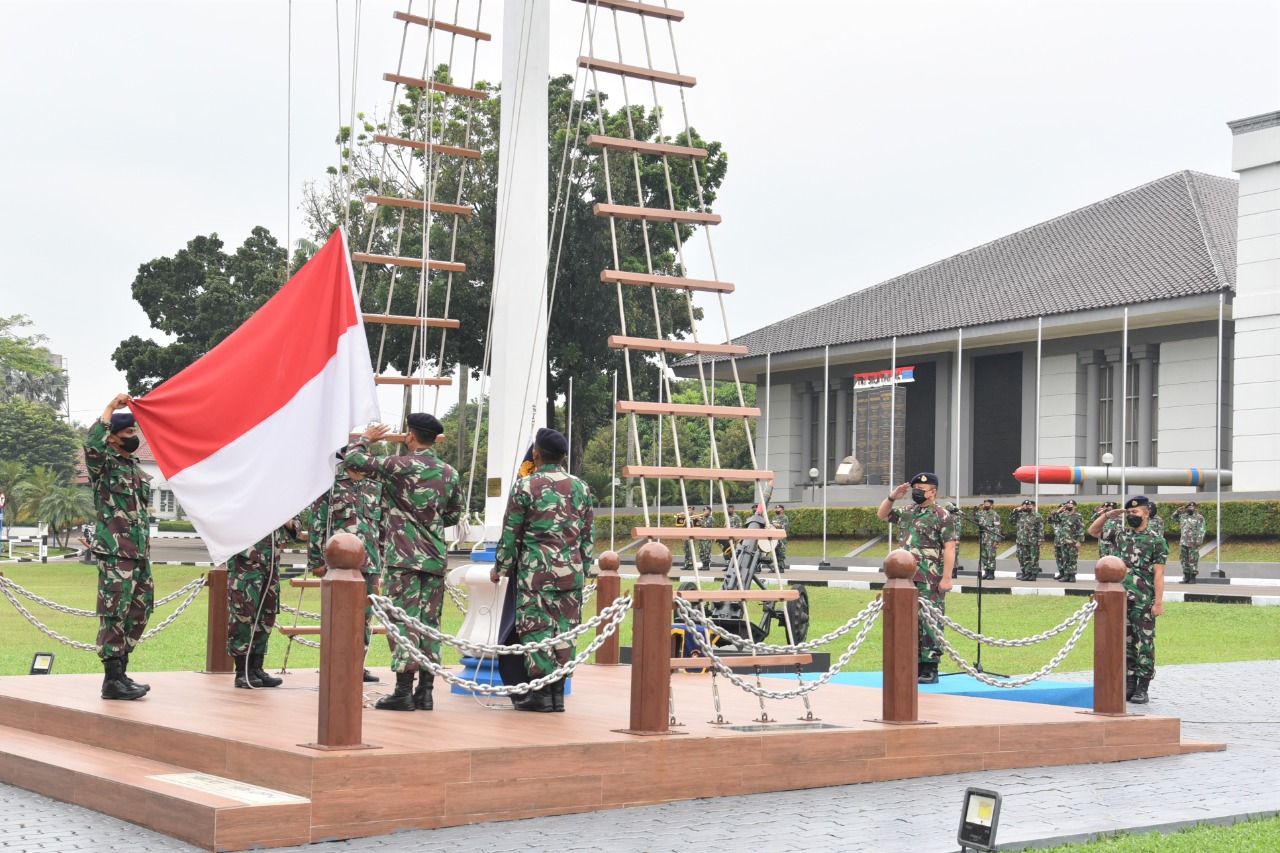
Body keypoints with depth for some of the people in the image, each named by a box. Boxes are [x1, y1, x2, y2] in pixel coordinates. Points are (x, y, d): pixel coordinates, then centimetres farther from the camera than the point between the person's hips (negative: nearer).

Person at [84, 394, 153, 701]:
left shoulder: (139, 470, 20)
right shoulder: (104, 464, -3)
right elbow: (91, 444, -27)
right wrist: (111, 408, -23)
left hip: (140, 554, 8)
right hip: (115, 553, -8)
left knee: (138, 613, 9)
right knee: (114, 614, -8)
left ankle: (120, 672, 17)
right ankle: (113, 680, -7)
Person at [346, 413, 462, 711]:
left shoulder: (400, 466, -8)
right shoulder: (449, 473, 9)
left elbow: (353, 459, -4)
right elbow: (453, 515, 19)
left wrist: (366, 437, 14)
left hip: (403, 556, -5)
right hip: (436, 558, 5)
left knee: (403, 621, -5)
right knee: (429, 622, 8)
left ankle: (403, 691, -7)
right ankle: (425, 691, 9)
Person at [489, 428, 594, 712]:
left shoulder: (525, 486, -5)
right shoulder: (580, 487, 9)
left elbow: (510, 533, -1)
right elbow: (587, 535, 13)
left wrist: (500, 568, 10)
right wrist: (583, 569, 20)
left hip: (536, 570, -4)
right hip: (571, 571, 4)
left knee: (537, 628, 0)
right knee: (564, 630, 7)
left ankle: (540, 693, 0)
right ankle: (558, 692, 10)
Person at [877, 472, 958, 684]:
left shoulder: (942, 516, -6)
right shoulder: (906, 513, 15)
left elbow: (949, 549, -11)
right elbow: (882, 515, 28)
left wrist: (946, 577, -18)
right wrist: (892, 497, 10)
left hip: (930, 581, -7)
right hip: (906, 578, 7)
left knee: (930, 622, -6)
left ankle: (930, 669, -3)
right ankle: (914, 666, 17)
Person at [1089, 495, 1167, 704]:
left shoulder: (1156, 541, -3)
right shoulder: (1120, 535, 12)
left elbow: (1158, 574, -7)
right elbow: (1093, 531, 22)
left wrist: (1158, 602, -13)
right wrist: (1108, 515, 6)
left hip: (1143, 601, -5)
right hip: (1120, 599, 5)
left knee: (1144, 643, -2)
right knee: (1125, 642, 9)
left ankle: (1142, 689, 2)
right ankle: (1129, 685, 16)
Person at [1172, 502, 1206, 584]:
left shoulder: (1199, 518, -4)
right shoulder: (1183, 516, 14)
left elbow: (1201, 531, -10)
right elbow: (1174, 517, 27)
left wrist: (1199, 540, -18)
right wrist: (1178, 511, 8)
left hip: (1193, 543, -6)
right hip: (1183, 542, 6)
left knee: (1193, 560, -3)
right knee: (1184, 559, 9)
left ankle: (1193, 577, 2)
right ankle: (1186, 576, 16)